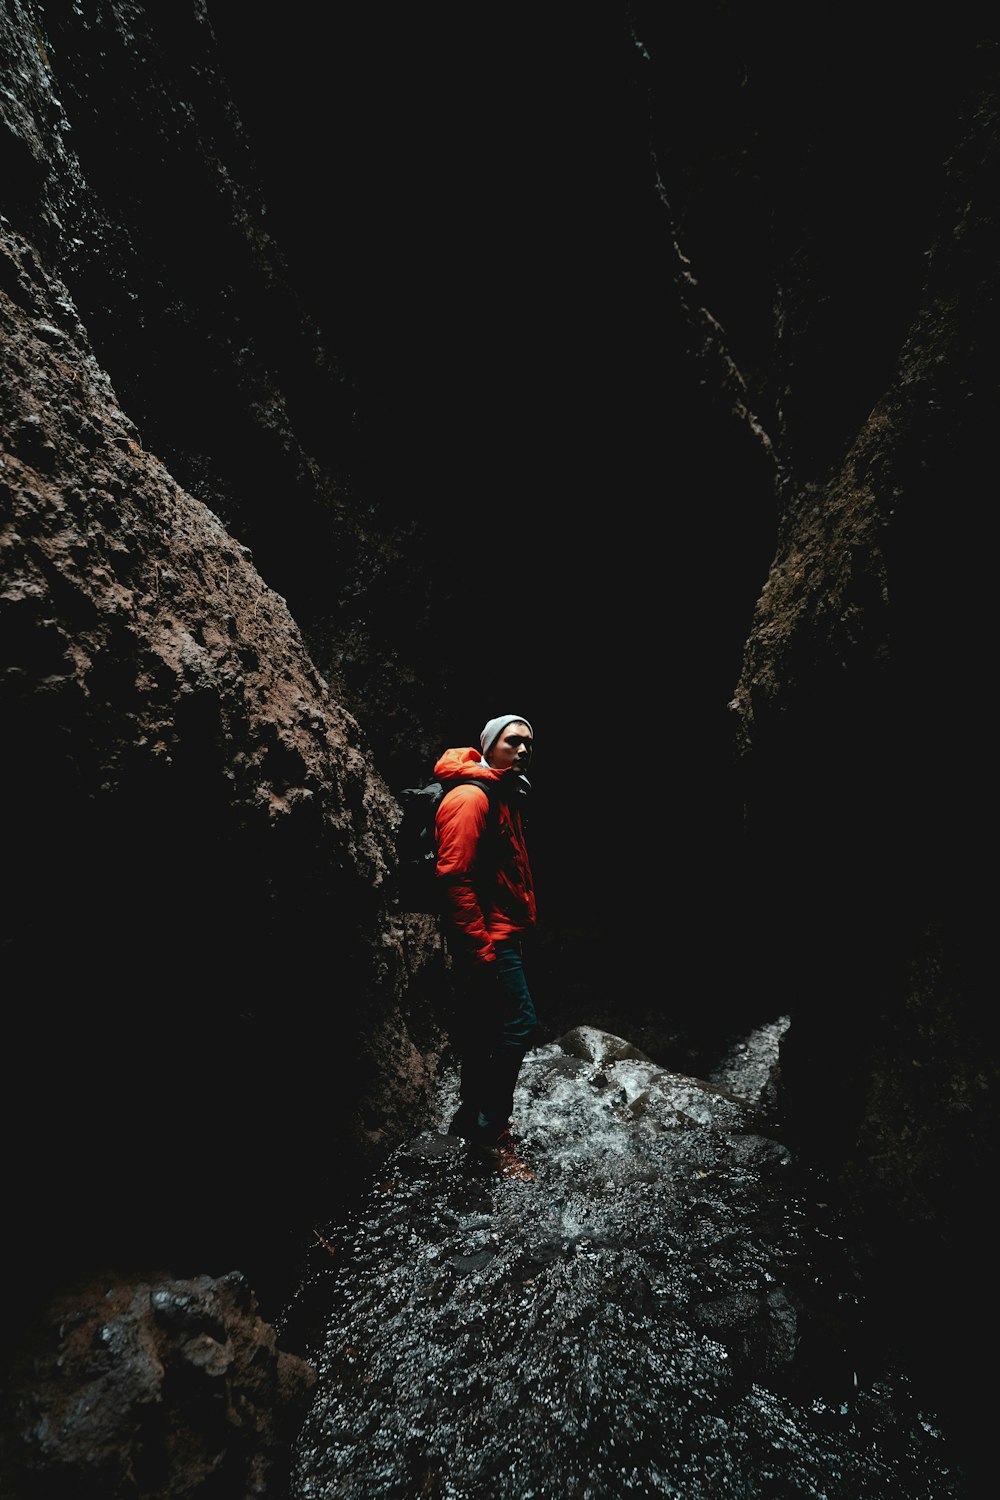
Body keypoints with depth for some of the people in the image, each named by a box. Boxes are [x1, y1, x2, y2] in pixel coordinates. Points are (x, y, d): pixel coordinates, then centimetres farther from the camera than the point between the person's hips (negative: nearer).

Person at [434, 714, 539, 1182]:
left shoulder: (506, 797, 14)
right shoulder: (471, 796, -17)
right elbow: (455, 878, -23)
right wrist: (482, 949, -23)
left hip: (501, 935, 10)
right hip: (488, 936, -10)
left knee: (484, 1028, 18)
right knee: (519, 1023, -8)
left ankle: (472, 1116, 33)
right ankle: (491, 1133, 7)